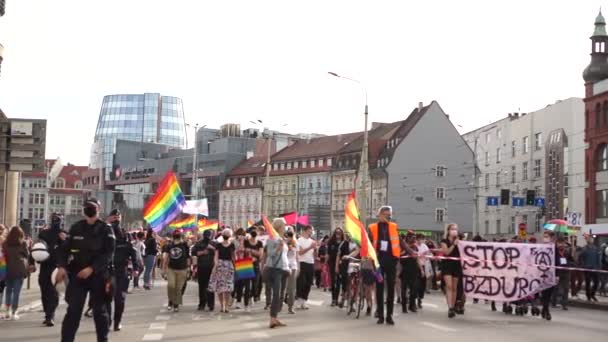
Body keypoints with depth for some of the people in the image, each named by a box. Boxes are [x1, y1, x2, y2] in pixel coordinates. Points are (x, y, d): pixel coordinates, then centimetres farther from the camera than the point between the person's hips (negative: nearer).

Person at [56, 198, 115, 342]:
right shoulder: (76, 227, 7)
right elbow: (65, 248, 7)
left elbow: (108, 254, -10)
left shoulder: (106, 229, -3)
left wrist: (92, 268, -20)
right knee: (73, 310, -3)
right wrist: (62, 266, -9)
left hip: (99, 275, -2)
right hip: (77, 274, 2)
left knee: (100, 311, 7)